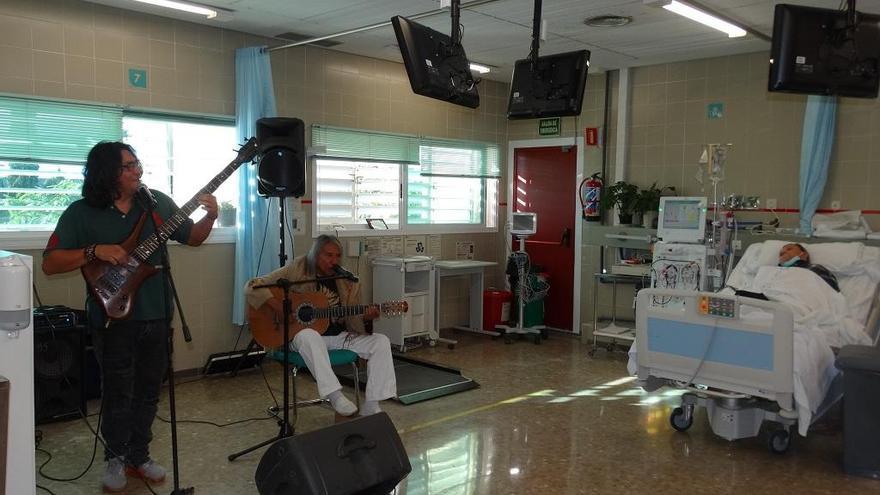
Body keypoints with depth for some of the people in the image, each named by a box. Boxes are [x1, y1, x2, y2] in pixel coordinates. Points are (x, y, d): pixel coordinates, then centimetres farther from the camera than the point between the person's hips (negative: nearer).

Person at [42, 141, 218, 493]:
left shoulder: (158, 203, 2)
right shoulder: (81, 213, -6)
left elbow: (192, 238, 10)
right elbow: (50, 264, -8)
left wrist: (210, 218, -10)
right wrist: (94, 251, -21)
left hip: (155, 314, 3)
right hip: (113, 317, -3)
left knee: (148, 389, 13)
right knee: (118, 391, 5)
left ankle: (138, 456, 29)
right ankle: (115, 458, 25)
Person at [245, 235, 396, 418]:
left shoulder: (347, 282, 6)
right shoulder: (296, 270, -4)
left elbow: (352, 320, 8)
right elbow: (252, 286, -8)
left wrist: (365, 317, -15)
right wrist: (278, 306, -22)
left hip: (339, 336, 4)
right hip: (302, 334, -4)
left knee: (381, 341, -15)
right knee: (309, 336, -40)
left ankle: (371, 407, -17)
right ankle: (335, 396, -40)